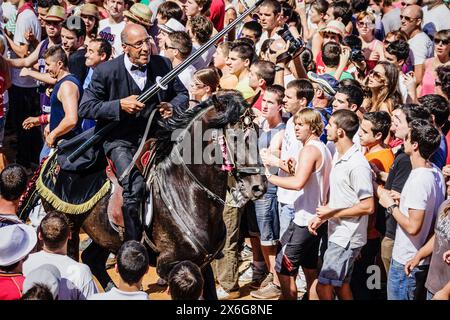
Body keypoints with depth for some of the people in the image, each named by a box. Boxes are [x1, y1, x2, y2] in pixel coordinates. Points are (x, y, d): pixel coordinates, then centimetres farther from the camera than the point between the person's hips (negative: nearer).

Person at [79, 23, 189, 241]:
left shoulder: (162, 65, 2)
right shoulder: (106, 71, -8)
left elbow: (182, 94, 16)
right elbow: (84, 108, -9)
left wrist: (173, 106, -8)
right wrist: (120, 105, -20)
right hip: (119, 139, -4)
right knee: (134, 188, -22)